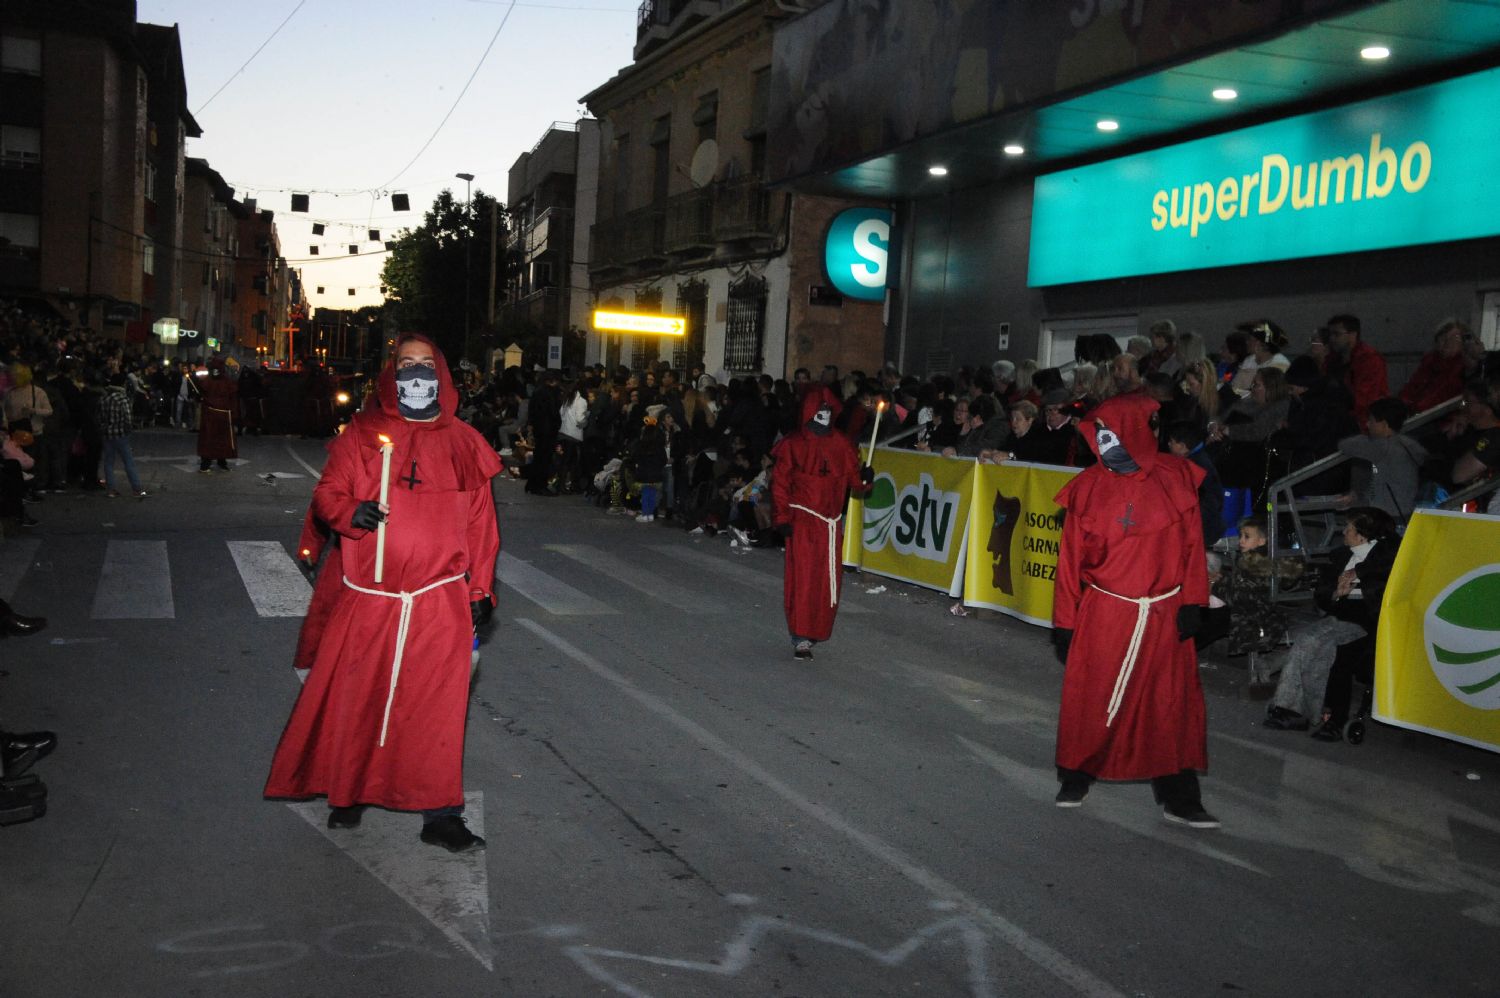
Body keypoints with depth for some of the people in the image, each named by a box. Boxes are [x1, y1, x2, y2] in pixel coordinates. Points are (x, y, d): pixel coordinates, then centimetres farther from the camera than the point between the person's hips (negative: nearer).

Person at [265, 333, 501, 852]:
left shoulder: (463, 444, 7)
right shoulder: (362, 435, 5)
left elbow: (480, 523, 8)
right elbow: (326, 494, 5)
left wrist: (479, 590, 5)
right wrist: (352, 512, -18)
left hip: (441, 600, 0)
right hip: (369, 597, 0)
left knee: (438, 705, 0)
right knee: (355, 697, 7)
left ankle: (439, 813, 9)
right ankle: (346, 794, 28)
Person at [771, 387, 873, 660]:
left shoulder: (842, 445, 10)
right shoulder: (793, 445, 1)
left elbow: (853, 480, 10)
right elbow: (780, 482, 0)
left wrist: (864, 479, -13)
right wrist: (783, 517, -7)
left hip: (832, 523, 4)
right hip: (802, 522, -4)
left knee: (828, 581, 5)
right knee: (803, 578, -9)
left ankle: (815, 632, 20)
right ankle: (801, 639, -7)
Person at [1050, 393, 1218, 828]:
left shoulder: (1176, 477, -1)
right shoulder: (1087, 487, -2)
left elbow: (1192, 544, 1)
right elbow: (1070, 559, 2)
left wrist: (1192, 603, -5)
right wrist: (1064, 621, 2)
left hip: (1164, 616, 0)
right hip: (1102, 614, 0)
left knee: (1172, 703, 5)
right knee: (1090, 701, 5)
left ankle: (1178, 799, 16)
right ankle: (1076, 779, 27)